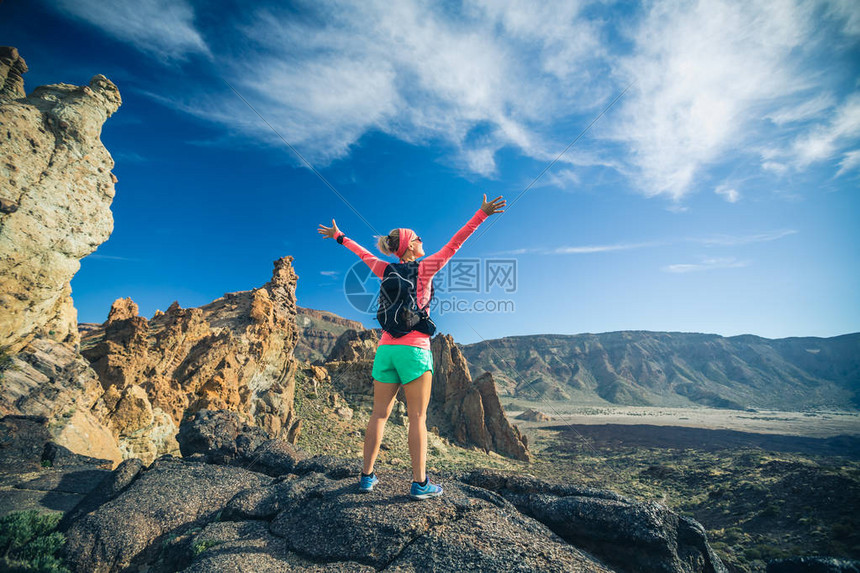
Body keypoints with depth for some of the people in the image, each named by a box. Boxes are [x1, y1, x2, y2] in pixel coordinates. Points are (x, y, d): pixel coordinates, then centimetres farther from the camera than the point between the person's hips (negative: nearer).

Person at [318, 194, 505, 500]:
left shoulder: (387, 271, 11)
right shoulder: (423, 268, -2)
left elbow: (364, 254, 27)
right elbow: (453, 245, -1)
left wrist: (339, 237, 44)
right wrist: (481, 213, 4)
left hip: (386, 348, 5)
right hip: (414, 348, -5)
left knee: (379, 414, 12)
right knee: (417, 417, 1)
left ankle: (367, 475, 20)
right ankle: (420, 483, 7)